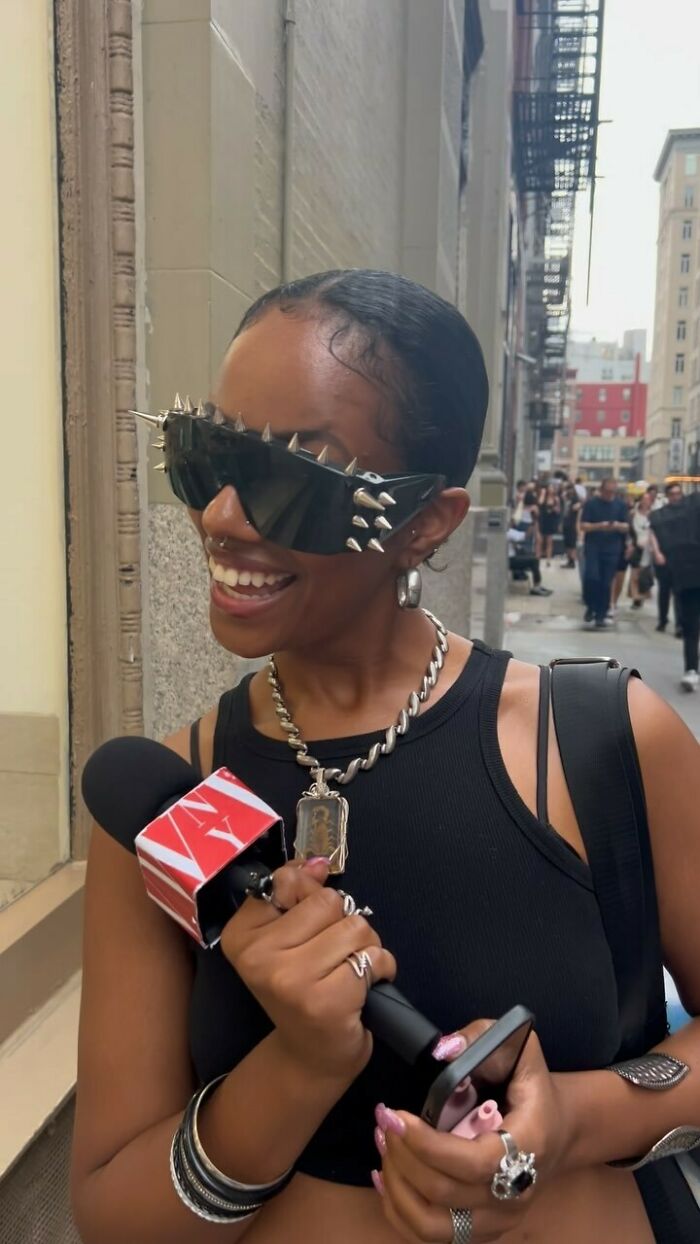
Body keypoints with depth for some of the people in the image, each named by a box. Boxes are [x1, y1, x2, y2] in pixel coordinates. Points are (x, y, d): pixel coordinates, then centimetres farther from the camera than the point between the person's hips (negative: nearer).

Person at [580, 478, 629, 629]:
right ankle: (590, 608, 6)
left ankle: (601, 615, 11)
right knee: (592, 577, -16)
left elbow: (626, 527, 6)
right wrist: (599, 526, -21)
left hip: (612, 549, 2)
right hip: (593, 547, -2)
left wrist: (618, 526, -17)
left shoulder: (621, 505, 6)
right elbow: (583, 526, -5)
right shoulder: (591, 504, -1)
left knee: (606, 583, 2)